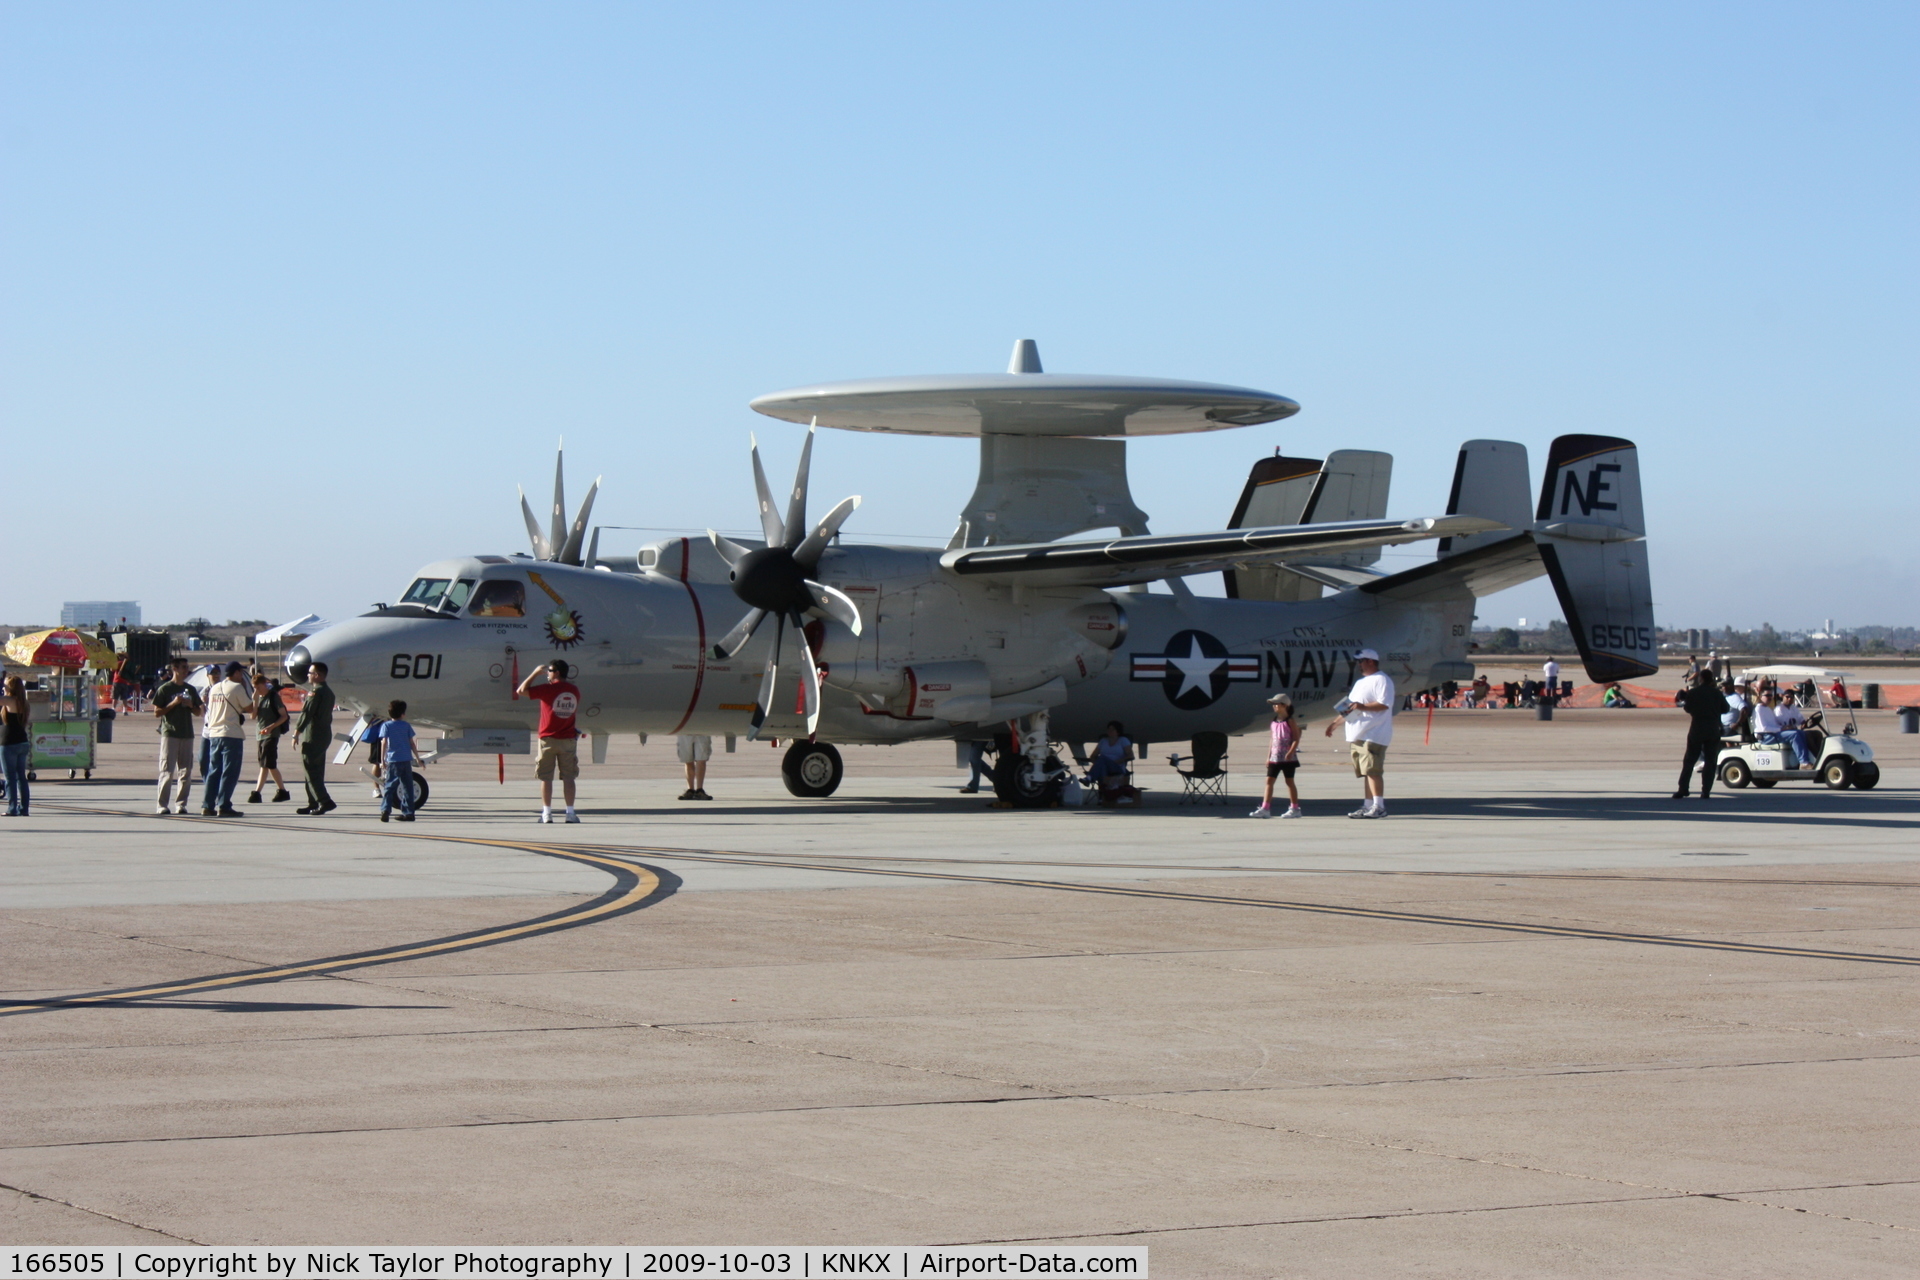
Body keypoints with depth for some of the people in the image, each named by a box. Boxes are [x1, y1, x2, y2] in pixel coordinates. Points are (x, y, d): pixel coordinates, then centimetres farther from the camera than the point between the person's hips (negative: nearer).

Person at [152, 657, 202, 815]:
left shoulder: (190, 689, 14)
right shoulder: (164, 689, -1)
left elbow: (198, 712, 20)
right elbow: (157, 713, -5)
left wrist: (190, 705, -1)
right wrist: (173, 703, -15)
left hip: (187, 734, 5)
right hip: (169, 734, -5)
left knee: (186, 772, 4)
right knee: (167, 771, -9)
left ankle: (181, 804, 10)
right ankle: (162, 805, -9)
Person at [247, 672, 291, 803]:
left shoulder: (273, 697, -6)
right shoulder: (259, 698, 12)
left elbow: (284, 716, -8)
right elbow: (253, 716, 4)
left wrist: (271, 727, -20)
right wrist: (255, 701, -6)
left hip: (271, 735, -8)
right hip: (259, 735, 8)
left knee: (266, 765, -10)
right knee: (270, 766, 9)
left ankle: (256, 793, -16)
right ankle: (282, 791, 15)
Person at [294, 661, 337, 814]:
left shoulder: (315, 692, -15)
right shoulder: (328, 692, 14)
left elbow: (306, 713, -17)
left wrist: (296, 733, -13)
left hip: (313, 737, -10)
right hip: (325, 735, 10)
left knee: (310, 770, -8)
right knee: (317, 771, 13)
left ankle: (325, 801, -15)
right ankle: (313, 803, 16)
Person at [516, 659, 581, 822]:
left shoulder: (548, 689, -11)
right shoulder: (574, 690, 5)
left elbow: (522, 691, -9)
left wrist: (535, 673, 0)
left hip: (548, 739, -4)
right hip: (568, 740, 4)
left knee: (546, 778, 2)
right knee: (568, 777, 5)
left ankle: (547, 813, 0)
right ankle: (570, 813, 2)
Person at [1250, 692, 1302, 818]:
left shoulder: (1290, 721, -7)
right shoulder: (1274, 722, 12)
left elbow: (1296, 739, -12)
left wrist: (1290, 752, -24)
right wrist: (1268, 756, 11)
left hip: (1287, 758, -7)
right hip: (1274, 757, 7)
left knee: (1289, 781, 0)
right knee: (1269, 780, 1)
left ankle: (1294, 808, 8)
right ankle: (1265, 808, 1)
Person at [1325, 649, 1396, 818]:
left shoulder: (1381, 680, -6)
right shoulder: (1360, 683, 26)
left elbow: (1384, 704, -19)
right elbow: (1347, 708, 31)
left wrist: (1363, 706, -27)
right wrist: (1334, 722, 26)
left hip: (1373, 736, -10)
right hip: (1356, 736, 10)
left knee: (1373, 771, -15)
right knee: (1365, 772, 8)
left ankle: (1379, 807, -18)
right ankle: (1368, 806, 8)